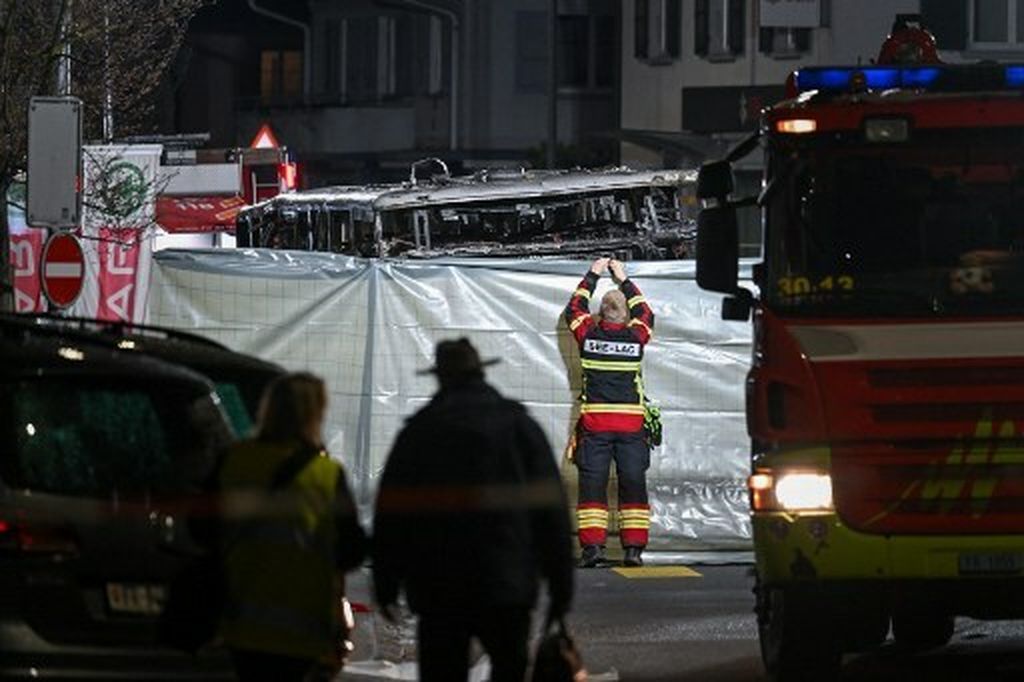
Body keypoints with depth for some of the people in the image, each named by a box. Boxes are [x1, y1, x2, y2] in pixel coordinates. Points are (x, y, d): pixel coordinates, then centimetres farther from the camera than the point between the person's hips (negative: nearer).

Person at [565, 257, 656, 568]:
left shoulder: (588, 335, -2)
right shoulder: (636, 337, 0)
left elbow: (574, 309, 19)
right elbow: (645, 314, 23)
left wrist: (592, 276, 27)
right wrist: (624, 281, 30)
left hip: (594, 422, 0)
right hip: (631, 422, 0)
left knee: (592, 484, 1)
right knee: (633, 485, 5)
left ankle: (592, 545, -8)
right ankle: (634, 547, 1)